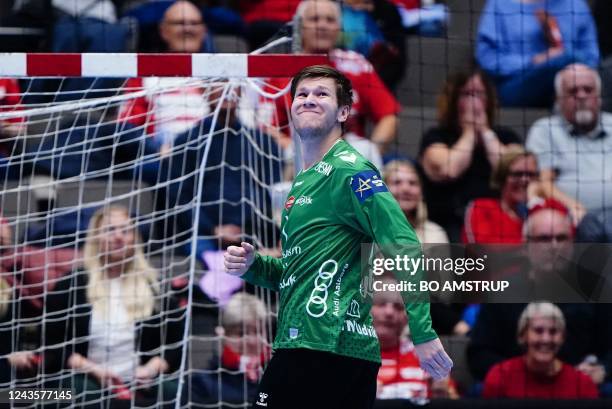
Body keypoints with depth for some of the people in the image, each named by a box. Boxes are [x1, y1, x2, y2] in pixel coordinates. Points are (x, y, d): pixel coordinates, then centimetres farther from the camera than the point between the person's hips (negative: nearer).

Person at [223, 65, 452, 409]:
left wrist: (423, 333, -22)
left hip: (326, 351, -9)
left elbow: (403, 248, -16)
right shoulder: (304, 182, 21)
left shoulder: (348, 170, -8)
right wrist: (253, 266, 10)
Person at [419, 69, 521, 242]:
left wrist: (485, 132, 7)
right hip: (452, 224, -2)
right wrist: (469, 132, 7)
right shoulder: (436, 137, 13)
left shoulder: (505, 137, 21)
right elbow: (448, 171, -8)